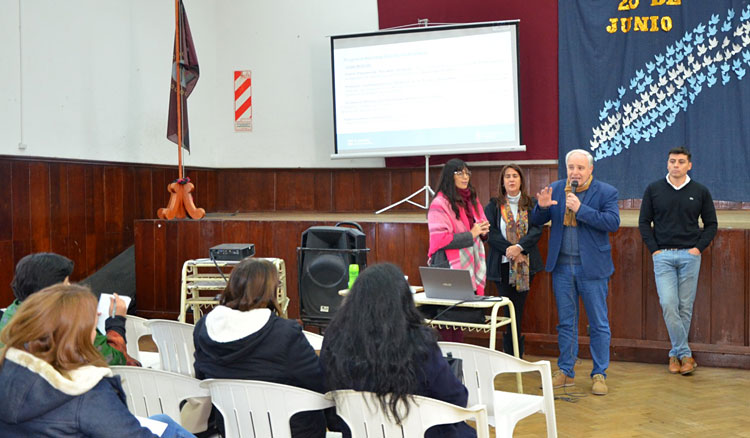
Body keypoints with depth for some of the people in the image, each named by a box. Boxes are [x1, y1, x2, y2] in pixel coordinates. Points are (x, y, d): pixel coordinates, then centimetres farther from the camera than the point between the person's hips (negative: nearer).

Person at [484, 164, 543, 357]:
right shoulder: (493, 206, 5)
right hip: (502, 263, -1)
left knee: (518, 307, 2)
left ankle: (514, 354, 10)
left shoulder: (531, 204, 8)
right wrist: (508, 249, -17)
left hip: (526, 264, 1)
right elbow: (490, 232, -5)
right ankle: (514, 354, 7)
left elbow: (537, 229, -3)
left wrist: (519, 247, -17)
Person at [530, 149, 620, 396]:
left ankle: (599, 375, 14)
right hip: (562, 266, 3)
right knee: (565, 322, 12)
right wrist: (542, 207, -14)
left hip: (592, 267, -3)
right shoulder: (556, 189, 7)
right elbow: (536, 221, 8)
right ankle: (565, 371, 22)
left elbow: (613, 223, -17)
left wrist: (581, 209, -22)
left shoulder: (606, 192, -3)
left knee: (598, 324, 4)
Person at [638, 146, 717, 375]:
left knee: (685, 307, 4)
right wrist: (654, 249, -2)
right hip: (663, 256, 0)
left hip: (689, 256, 1)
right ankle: (685, 353, -1)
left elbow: (711, 224, 11)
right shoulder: (653, 189, 5)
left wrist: (699, 247, -2)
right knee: (668, 304, -11)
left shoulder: (700, 191, 6)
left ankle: (676, 354, 15)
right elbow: (644, 222, 8)